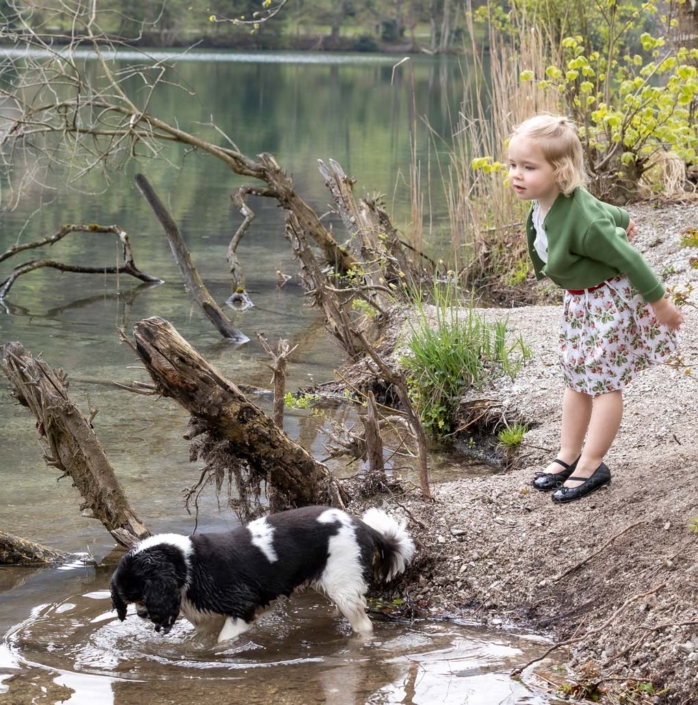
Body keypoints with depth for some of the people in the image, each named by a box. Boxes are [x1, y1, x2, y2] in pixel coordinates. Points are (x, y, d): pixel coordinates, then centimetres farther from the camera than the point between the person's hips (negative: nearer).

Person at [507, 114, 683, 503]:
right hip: (579, 300, 9)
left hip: (609, 300, -9)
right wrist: (623, 219, 30)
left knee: (604, 381, 1)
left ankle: (592, 466, 8)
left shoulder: (581, 221, -35)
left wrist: (659, 303, -16)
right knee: (576, 379, 13)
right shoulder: (543, 205, -10)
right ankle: (568, 456, 22)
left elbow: (627, 258, -26)